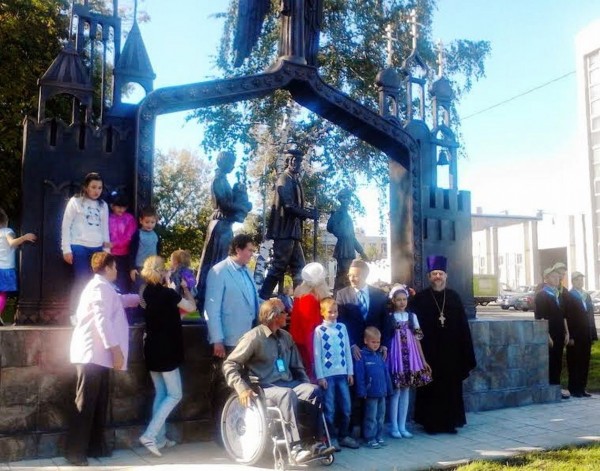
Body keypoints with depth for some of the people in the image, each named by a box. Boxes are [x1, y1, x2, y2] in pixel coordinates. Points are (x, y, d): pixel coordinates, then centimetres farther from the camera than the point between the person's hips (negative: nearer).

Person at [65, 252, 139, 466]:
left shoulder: (104, 288, 21)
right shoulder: (101, 287, -12)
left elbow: (120, 300, 39)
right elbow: (103, 320, -21)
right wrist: (116, 349, -22)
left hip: (98, 355, 10)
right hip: (93, 354, -10)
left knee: (99, 402, 12)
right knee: (85, 404, -8)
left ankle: (95, 446, 18)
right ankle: (75, 451, -5)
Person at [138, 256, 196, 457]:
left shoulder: (147, 292, 6)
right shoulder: (167, 293, -16)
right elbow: (191, 307, -3)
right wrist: (185, 288, 9)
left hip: (152, 349, 8)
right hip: (166, 350, -8)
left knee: (160, 394, 15)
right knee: (174, 395, 1)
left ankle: (160, 438, 19)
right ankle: (150, 434, -8)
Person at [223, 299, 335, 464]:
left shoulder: (286, 337, 11)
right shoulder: (254, 336, -10)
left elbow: (297, 365, 19)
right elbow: (229, 364, -11)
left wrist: (306, 384, 3)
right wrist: (242, 388, -22)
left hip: (287, 383, 6)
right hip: (264, 388, -6)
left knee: (314, 390, -20)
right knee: (288, 395, -36)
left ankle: (314, 442, -18)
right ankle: (295, 447, -35)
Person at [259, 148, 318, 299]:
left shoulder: (294, 180, 20)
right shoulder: (285, 179, -8)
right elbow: (289, 206, -17)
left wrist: (308, 213, 2)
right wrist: (310, 214, -9)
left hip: (292, 231, 10)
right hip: (285, 231, -10)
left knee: (299, 269, 10)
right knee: (278, 268, -9)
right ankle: (261, 300, -4)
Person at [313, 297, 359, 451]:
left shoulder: (342, 327, 7)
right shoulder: (319, 330, -4)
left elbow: (347, 351, 9)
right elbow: (317, 355, -5)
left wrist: (350, 372, 7)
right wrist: (320, 376, -9)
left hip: (342, 373, 4)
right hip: (327, 374, -4)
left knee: (346, 407, 9)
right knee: (329, 408, 2)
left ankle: (344, 435, 22)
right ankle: (331, 438, 13)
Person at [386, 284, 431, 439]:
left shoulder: (412, 316, 7)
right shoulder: (389, 317, -3)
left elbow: (417, 339, 10)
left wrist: (423, 360, 10)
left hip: (410, 357, 4)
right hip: (396, 357, -4)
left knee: (406, 391, 8)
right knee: (396, 391, -2)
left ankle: (402, 426, 16)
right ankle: (394, 427, 9)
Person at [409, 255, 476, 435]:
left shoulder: (454, 297, 5)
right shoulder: (420, 298, -3)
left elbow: (463, 325, 5)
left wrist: (466, 352, 1)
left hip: (451, 352, 3)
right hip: (429, 352, -2)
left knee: (451, 387, 8)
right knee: (431, 388, 4)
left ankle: (450, 422, 19)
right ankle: (431, 423, 14)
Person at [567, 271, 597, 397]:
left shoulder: (587, 296, 15)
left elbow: (590, 315, 14)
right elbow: (567, 318, -11)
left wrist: (593, 334, 7)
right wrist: (570, 337, -16)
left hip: (586, 336, 6)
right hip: (575, 337, -6)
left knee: (585, 363, 8)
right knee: (574, 363, 0)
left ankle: (581, 388, 15)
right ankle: (574, 389, 6)